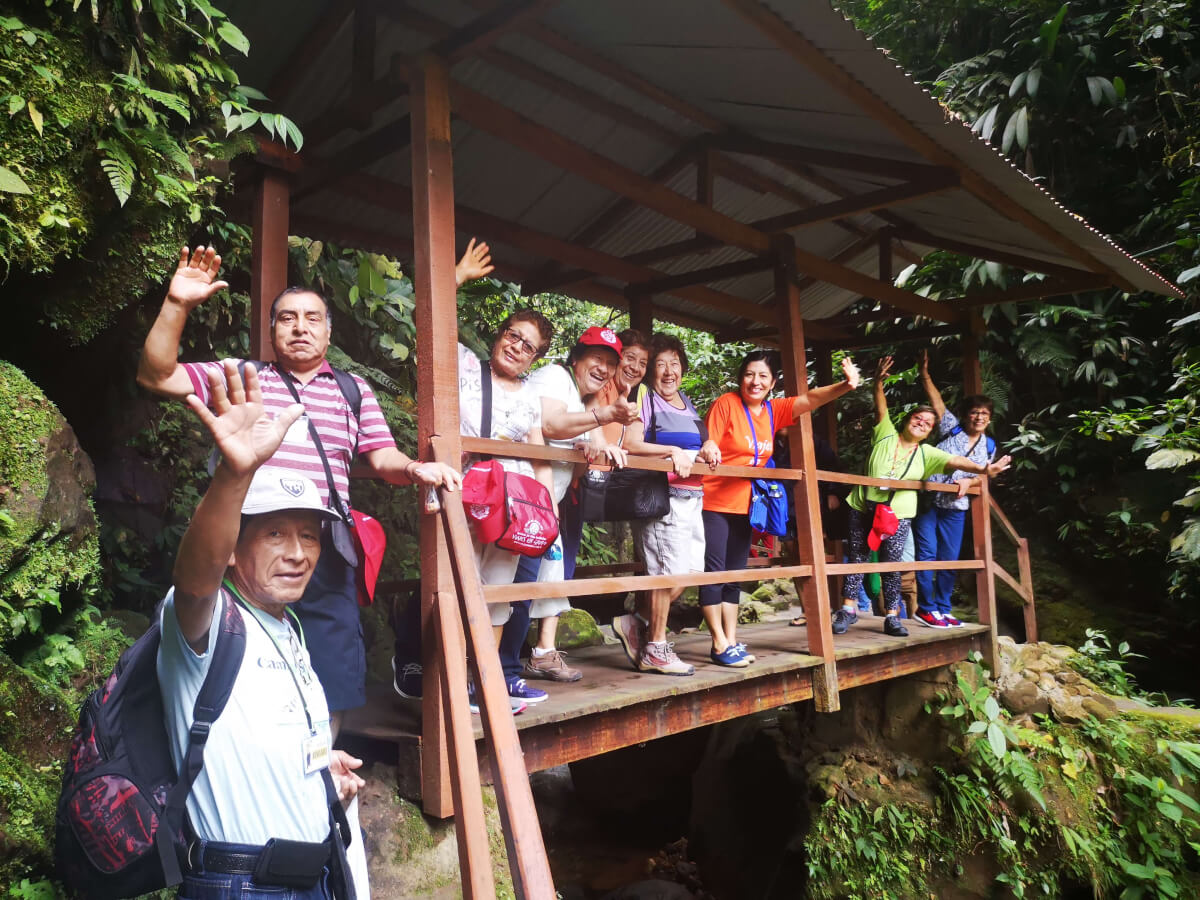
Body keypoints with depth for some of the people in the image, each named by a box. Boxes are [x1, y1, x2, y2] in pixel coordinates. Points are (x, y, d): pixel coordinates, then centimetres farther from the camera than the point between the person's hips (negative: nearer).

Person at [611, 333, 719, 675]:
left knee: (689, 569, 5)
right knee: (670, 571, -8)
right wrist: (672, 451, -18)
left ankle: (635, 622, 18)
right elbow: (630, 444, -16)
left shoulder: (687, 405, 20)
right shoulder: (646, 400, -3)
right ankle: (655, 650, 5)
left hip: (692, 497, 8)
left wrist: (705, 450, 8)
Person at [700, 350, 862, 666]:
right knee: (713, 571, -6)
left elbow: (810, 399, -6)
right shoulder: (726, 404, -10)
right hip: (713, 502, -7)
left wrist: (844, 386, -23)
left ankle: (731, 640, 19)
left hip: (743, 505, 7)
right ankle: (720, 643, 1)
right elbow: (707, 443, -13)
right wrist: (708, 450, -37)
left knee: (734, 575, 11)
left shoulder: (774, 411, 5)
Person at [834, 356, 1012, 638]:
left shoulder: (926, 454, 4)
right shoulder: (885, 435, 2)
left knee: (892, 565, -1)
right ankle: (848, 609, 15)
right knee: (857, 558, 6)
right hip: (863, 509, 0)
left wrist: (982, 469, -24)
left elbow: (954, 461, -9)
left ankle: (892, 617, 10)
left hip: (898, 515, 1)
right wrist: (878, 383, -23)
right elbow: (881, 408, -9)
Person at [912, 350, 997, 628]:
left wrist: (969, 482, -10)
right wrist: (924, 373, -18)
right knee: (927, 553, -8)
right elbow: (936, 400, -8)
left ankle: (942, 609, 19)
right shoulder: (952, 429, 0)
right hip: (928, 501, -4)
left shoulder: (989, 446, 10)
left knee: (949, 559, 7)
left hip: (956, 508, 4)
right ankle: (926, 608, 0)